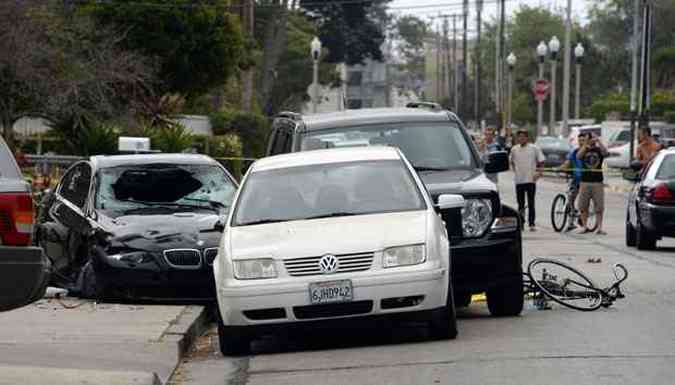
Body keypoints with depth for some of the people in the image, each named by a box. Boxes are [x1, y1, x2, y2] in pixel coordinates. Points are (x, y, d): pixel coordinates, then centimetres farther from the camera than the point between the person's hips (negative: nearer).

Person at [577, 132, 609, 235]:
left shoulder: (599, 150, 5)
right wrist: (585, 144, -18)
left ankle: (599, 228, 1)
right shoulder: (584, 150, 8)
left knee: (599, 207, -1)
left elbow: (605, 152, -18)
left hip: (597, 182, -1)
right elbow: (578, 156, -13)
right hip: (585, 181, 1)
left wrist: (598, 141, -22)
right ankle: (585, 227, 13)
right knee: (583, 207, 3)